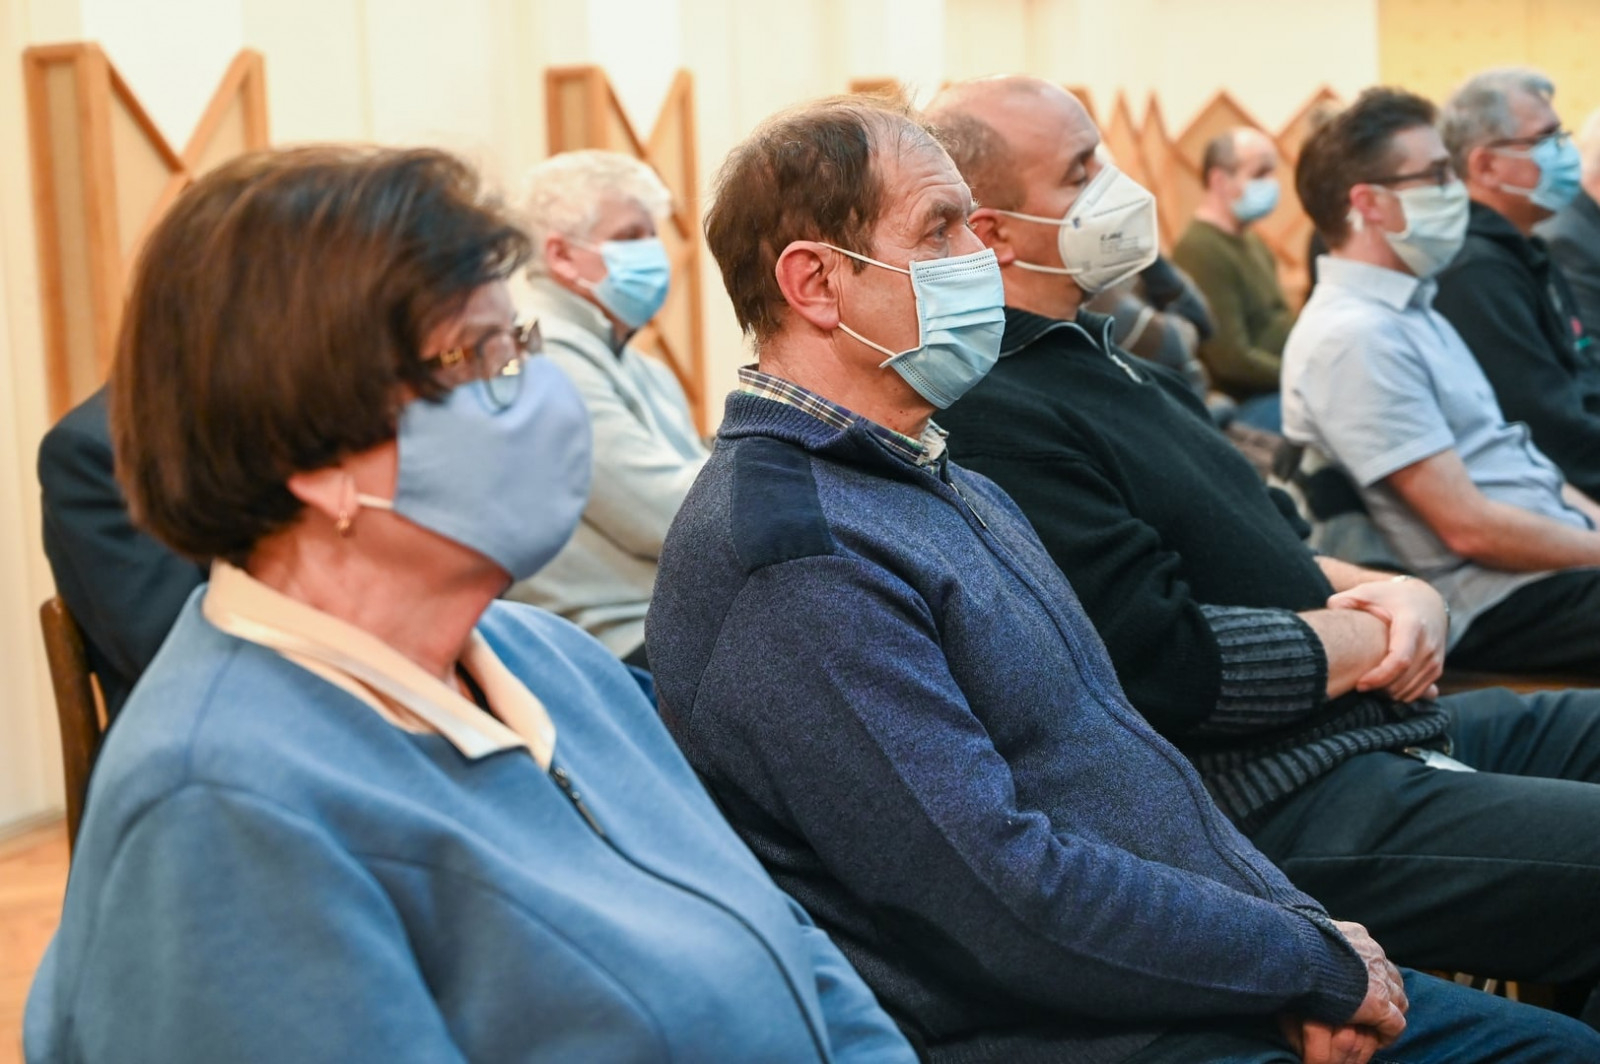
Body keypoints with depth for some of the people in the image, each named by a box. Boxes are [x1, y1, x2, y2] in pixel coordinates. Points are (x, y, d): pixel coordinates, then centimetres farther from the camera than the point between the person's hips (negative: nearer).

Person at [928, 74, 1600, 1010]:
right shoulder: (991, 422, -17)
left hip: (1388, 727, 11)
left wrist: (1404, 594, 0)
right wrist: (1374, 639, -8)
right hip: (1277, 807, -11)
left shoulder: (1096, 359, 17)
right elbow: (1165, 665, -23)